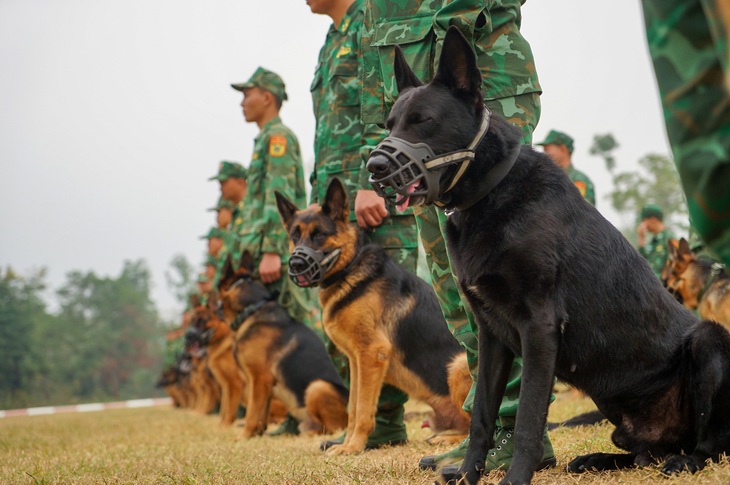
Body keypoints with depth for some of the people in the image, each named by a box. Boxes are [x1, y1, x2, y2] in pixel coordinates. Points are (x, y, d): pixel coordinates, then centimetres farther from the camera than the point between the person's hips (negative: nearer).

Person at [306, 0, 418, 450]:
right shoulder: (332, 42, 26)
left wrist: (371, 182, -23)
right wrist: (318, 201, 23)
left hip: (379, 198, -10)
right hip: (338, 203, 10)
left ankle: (386, 420, -2)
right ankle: (370, 419, 14)